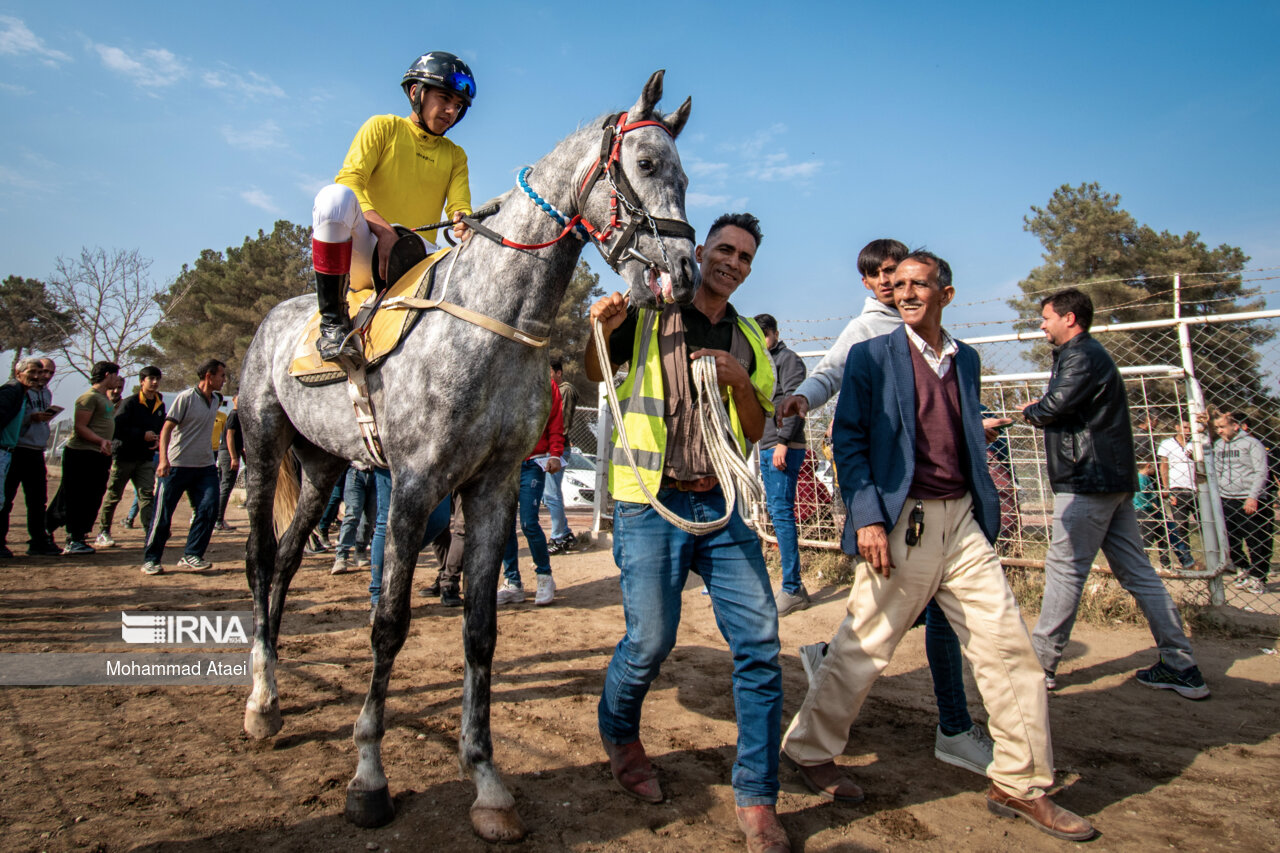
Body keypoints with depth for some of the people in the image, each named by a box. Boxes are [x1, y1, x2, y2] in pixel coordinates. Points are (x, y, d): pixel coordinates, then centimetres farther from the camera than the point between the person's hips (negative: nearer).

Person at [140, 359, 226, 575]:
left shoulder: (215, 400, 11)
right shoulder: (186, 398, -10)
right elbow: (166, 429, -13)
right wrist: (163, 459, -23)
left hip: (205, 466, 6)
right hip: (178, 465, -6)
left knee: (209, 508, -6)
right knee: (164, 513, 1)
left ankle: (191, 556, 3)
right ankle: (151, 559, 15)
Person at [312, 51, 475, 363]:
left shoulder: (455, 155, 19)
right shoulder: (383, 127, 8)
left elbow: (459, 206, 4)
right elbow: (349, 179, -5)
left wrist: (463, 222, -23)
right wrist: (384, 231, -23)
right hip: (364, 253, -3)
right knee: (335, 196, -34)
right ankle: (332, 320, -24)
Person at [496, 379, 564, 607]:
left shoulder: (547, 386, 3)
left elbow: (556, 424, 1)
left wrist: (555, 454, -12)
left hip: (532, 463, -4)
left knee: (529, 523, -10)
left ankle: (545, 576, 10)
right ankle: (512, 583, 16)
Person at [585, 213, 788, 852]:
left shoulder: (748, 340, 14)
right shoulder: (649, 312, 4)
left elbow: (756, 431, 13)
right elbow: (597, 375, 2)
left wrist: (739, 381, -7)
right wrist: (601, 331, -19)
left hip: (723, 504, 4)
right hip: (652, 501, -4)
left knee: (760, 641, -2)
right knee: (651, 640, -5)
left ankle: (756, 798, 14)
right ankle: (618, 733, 30)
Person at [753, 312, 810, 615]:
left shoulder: (788, 359, -2)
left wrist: (783, 441, -21)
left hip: (784, 448, -9)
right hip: (767, 448, 9)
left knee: (781, 511, -12)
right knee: (777, 511, 9)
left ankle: (792, 588, -9)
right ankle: (792, 585, 16)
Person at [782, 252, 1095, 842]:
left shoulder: (966, 359, 16)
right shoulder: (872, 357, -1)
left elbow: (970, 440, 21)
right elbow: (848, 440, -6)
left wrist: (988, 508, 15)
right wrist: (867, 517, -16)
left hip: (963, 522, 6)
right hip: (901, 526, -5)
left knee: (1009, 647, 6)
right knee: (863, 650, 3)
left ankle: (1020, 785, 23)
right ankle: (808, 750, 24)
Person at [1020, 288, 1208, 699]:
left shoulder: (1082, 355, -10)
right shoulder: (1088, 353, 23)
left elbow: (1053, 407, -19)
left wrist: (1029, 410, 1)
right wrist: (1040, 410, 3)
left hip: (1088, 480, -10)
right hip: (1114, 479, 10)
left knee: (1064, 569, -5)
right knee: (1136, 571, 10)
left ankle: (1040, 664, 2)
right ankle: (1182, 667, 14)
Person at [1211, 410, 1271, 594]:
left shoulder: (1251, 443, -4)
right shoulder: (1218, 445, 10)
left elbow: (1261, 472, -8)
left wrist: (1253, 497, -17)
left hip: (1249, 502, -5)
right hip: (1225, 501, 5)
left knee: (1256, 542, 1)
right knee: (1230, 542, 8)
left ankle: (1258, 578, 12)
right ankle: (1244, 571, 25)